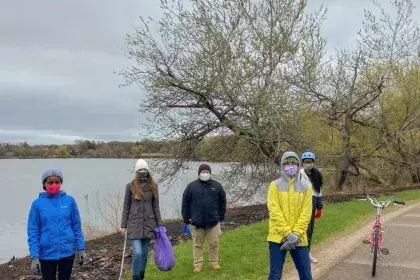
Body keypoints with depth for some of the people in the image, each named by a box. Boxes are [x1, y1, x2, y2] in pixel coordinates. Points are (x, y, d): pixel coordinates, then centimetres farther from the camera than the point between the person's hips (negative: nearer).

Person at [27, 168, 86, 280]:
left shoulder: (69, 200, -4)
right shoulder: (37, 204, -7)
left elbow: (77, 227, 2)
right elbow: (33, 232, -6)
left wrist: (81, 249, 0)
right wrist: (34, 257, -10)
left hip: (67, 252, 1)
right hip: (47, 254, -1)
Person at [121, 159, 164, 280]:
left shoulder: (153, 186, 3)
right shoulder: (130, 186, -3)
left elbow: (156, 207, 6)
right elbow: (126, 207, 1)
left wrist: (160, 224, 3)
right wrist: (123, 225, -1)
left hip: (148, 223, 3)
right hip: (134, 223, -2)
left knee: (144, 253, 9)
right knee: (137, 252, -12)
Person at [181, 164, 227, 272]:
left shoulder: (216, 185, 4)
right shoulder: (191, 186, 0)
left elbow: (222, 201, 10)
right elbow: (185, 203, 2)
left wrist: (221, 216, 6)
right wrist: (186, 218, -1)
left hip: (213, 222, 1)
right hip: (196, 222, -1)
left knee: (214, 244, 8)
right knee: (197, 245, 7)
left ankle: (214, 262, 22)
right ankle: (198, 264, 16)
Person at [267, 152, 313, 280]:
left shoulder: (306, 186, 5)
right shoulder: (275, 185, -1)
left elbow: (306, 213, -1)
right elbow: (274, 211, -8)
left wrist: (296, 234, -11)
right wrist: (288, 234, -15)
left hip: (299, 239, 2)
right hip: (278, 237, -2)